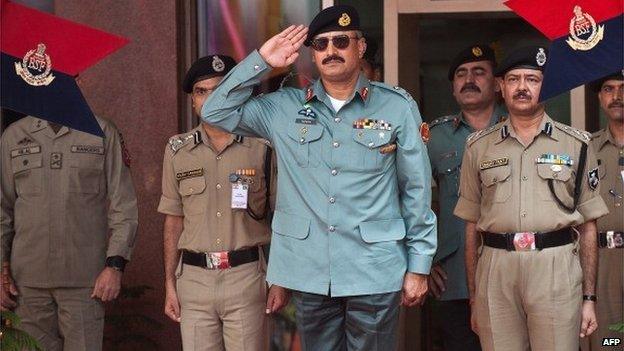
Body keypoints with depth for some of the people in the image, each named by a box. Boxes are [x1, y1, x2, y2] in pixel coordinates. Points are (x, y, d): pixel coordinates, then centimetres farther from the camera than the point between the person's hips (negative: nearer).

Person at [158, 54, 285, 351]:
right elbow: (174, 221, 12)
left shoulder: (262, 147, 1)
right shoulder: (178, 150, 9)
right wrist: (170, 284, 8)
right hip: (194, 278, 2)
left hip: (246, 274, -2)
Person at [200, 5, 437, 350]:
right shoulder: (285, 108, 6)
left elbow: (416, 191, 2)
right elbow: (215, 112, 4)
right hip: (309, 272, 2)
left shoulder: (397, 107, -1)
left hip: (374, 273, -2)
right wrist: (261, 61, -3)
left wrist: (419, 265, 1)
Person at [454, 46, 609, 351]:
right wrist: (473, 298, 9)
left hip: (556, 267, -1)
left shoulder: (576, 145, 8)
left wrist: (589, 297, 3)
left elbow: (588, 226, 8)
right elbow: (471, 226, 13)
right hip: (496, 269, 1)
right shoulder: (478, 147, 12)